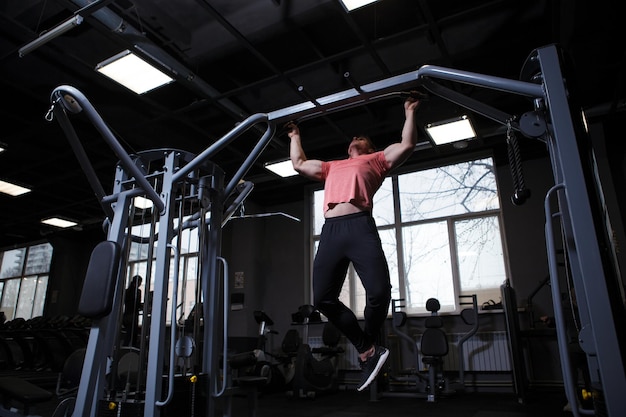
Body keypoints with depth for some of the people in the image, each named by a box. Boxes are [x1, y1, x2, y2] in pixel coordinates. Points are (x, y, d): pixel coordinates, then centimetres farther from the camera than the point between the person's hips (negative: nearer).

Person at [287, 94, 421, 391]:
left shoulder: (376, 160, 26)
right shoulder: (332, 166, 38)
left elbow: (407, 145, 17)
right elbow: (299, 164, 44)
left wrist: (410, 112, 24)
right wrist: (295, 137, 53)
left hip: (359, 226, -4)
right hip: (330, 230, 5)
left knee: (379, 291, -19)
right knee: (322, 299, -5)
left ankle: (368, 347, 10)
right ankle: (368, 351, 8)